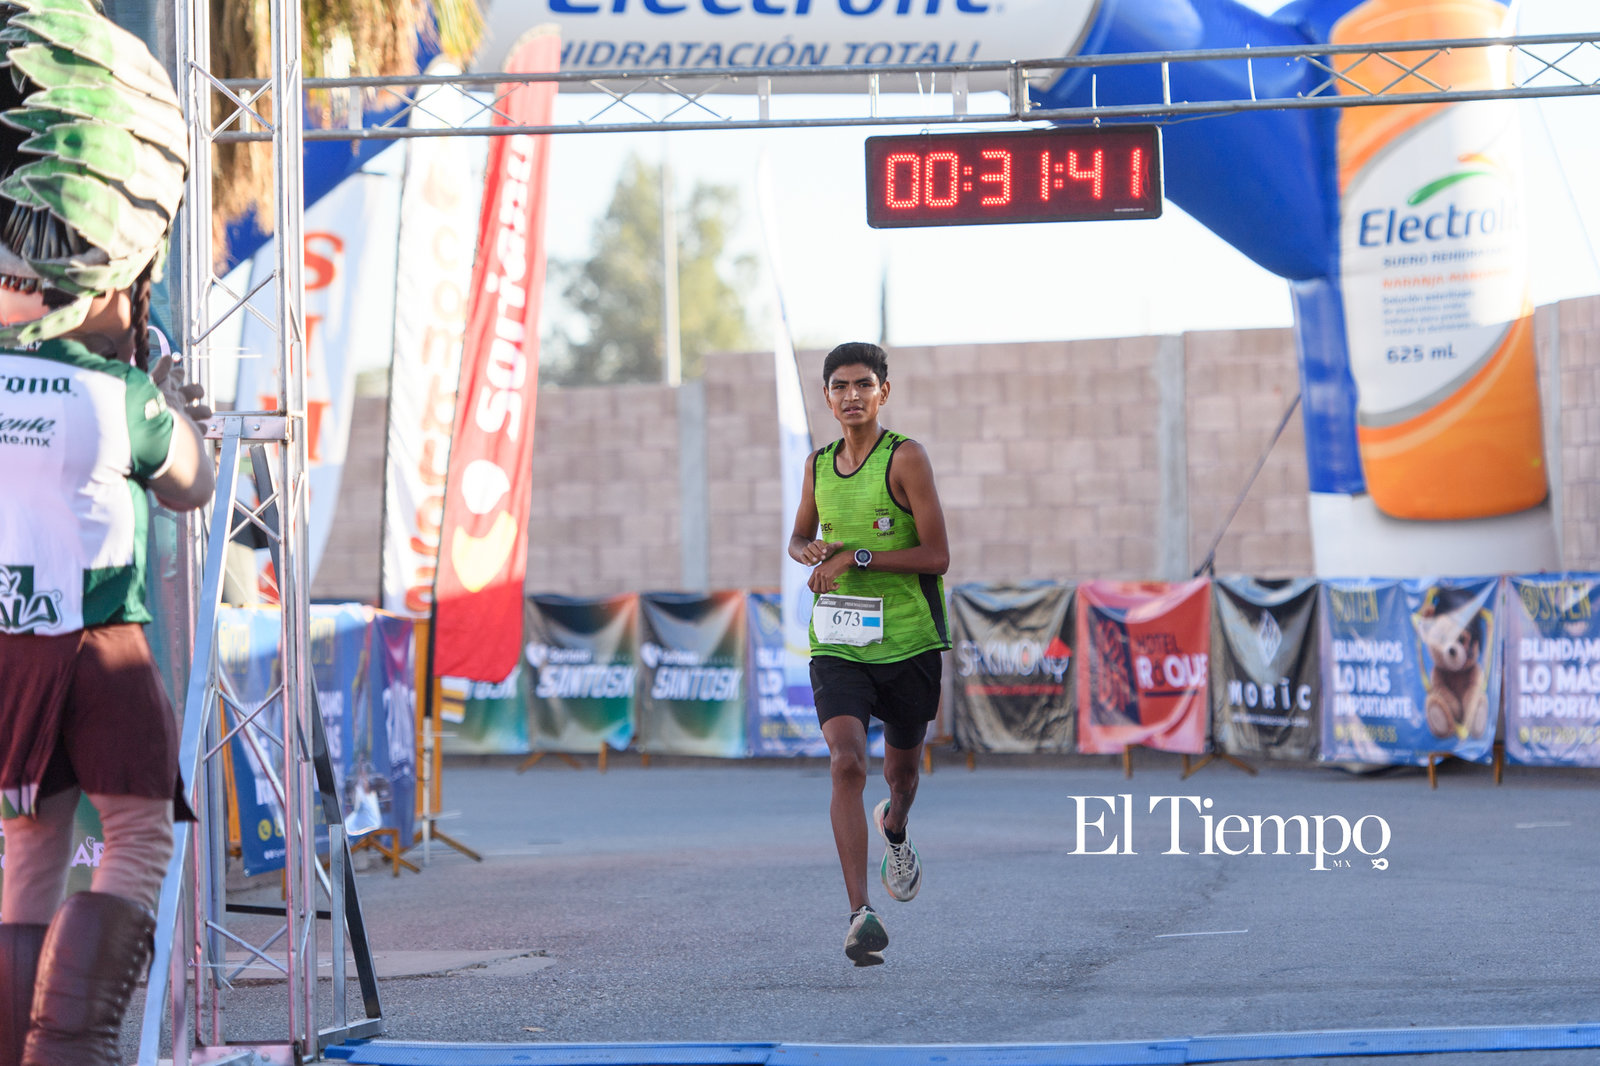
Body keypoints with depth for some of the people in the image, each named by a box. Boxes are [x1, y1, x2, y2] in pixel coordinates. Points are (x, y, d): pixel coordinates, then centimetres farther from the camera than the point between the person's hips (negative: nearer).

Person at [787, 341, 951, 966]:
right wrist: (812, 551, -1)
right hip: (837, 645, 2)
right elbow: (798, 540, 23)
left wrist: (856, 557, -19)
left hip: (908, 642, -2)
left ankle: (895, 830, 56)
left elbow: (937, 556, -13)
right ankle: (861, 915, -25)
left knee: (901, 769, 17)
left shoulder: (905, 458, -9)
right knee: (846, 762, -19)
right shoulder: (819, 465, 7)